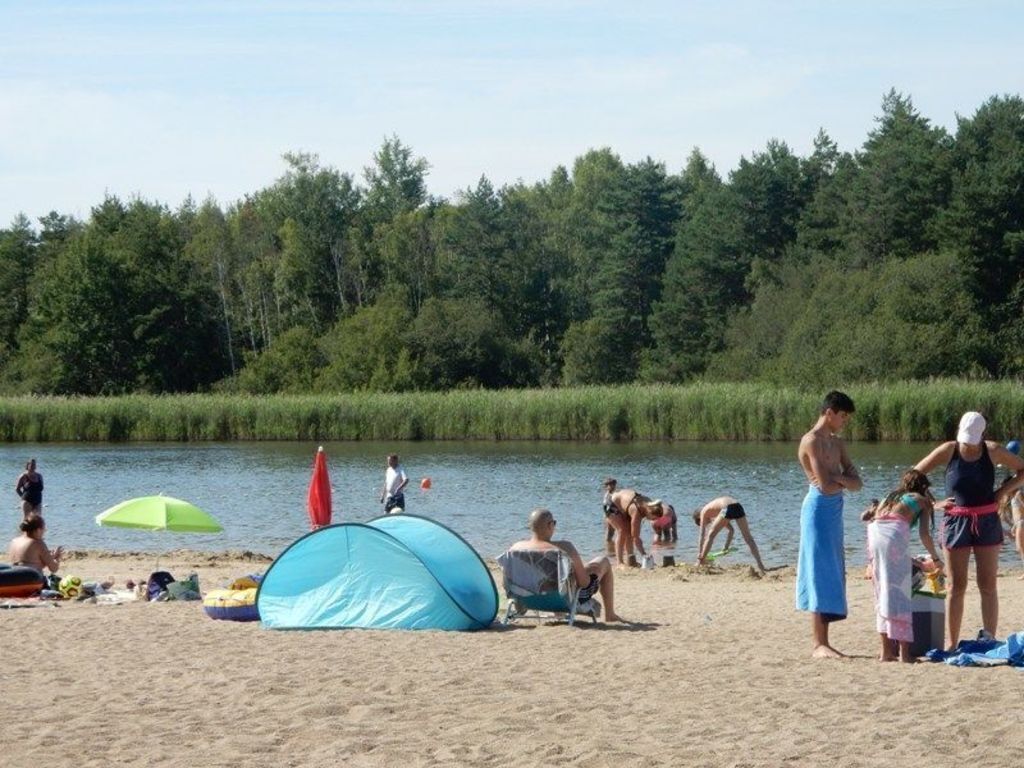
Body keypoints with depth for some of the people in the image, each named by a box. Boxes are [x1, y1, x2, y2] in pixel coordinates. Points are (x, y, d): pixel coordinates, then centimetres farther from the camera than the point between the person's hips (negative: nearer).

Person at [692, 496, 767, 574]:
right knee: (748, 538, 12)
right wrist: (726, 547, 43)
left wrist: (700, 555, 21)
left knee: (711, 535, 11)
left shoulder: (703, 512, 24)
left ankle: (701, 562, 14)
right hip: (739, 507, 6)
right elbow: (731, 529, 44)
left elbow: (702, 535, 19)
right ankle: (760, 565, 8)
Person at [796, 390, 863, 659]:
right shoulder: (812, 441, -11)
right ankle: (819, 644, -8)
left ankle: (822, 642, 11)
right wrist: (844, 481, 0)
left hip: (834, 511, 9)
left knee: (831, 577, 8)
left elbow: (857, 483, 9)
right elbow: (824, 485, -19)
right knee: (821, 576, -9)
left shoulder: (837, 443, 17)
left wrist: (836, 478, -12)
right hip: (819, 509, -9)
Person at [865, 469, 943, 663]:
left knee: (882, 590, 12)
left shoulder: (891, 497, 36)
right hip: (895, 531, -5)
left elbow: (865, 515, 29)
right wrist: (936, 558, 24)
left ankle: (886, 650, 13)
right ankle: (904, 652, -6)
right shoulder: (922, 500, 22)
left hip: (874, 530, 5)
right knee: (899, 591, -2)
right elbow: (924, 534, 11)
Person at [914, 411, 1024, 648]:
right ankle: (952, 644, 3)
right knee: (957, 586, 1)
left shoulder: (993, 451, -3)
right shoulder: (949, 451, -5)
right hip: (956, 522, -1)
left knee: (988, 585, -1)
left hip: (987, 522, 1)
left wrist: (1005, 490, -5)